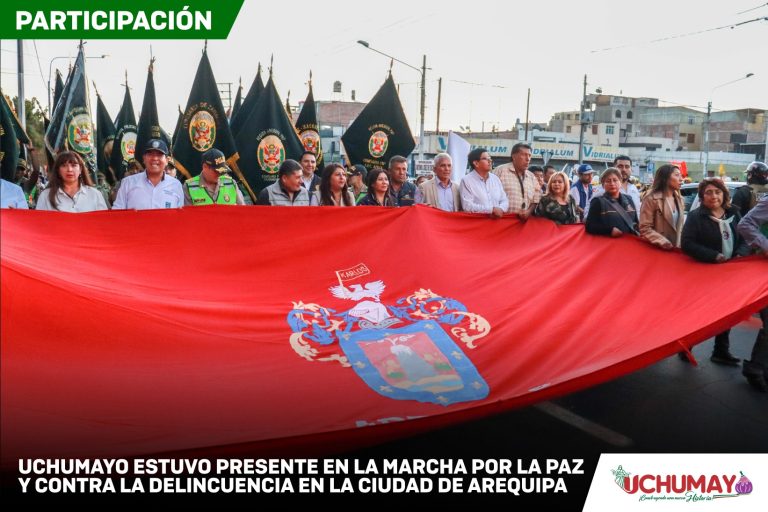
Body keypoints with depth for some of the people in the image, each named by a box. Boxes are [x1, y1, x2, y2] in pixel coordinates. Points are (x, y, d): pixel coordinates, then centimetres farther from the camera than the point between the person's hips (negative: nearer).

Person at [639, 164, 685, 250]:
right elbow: (645, 229, -16)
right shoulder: (651, 199, -11)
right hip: (657, 249, -6)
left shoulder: (679, 199, 12)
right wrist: (665, 243, -23)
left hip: (676, 248, 6)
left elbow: (680, 226, 18)